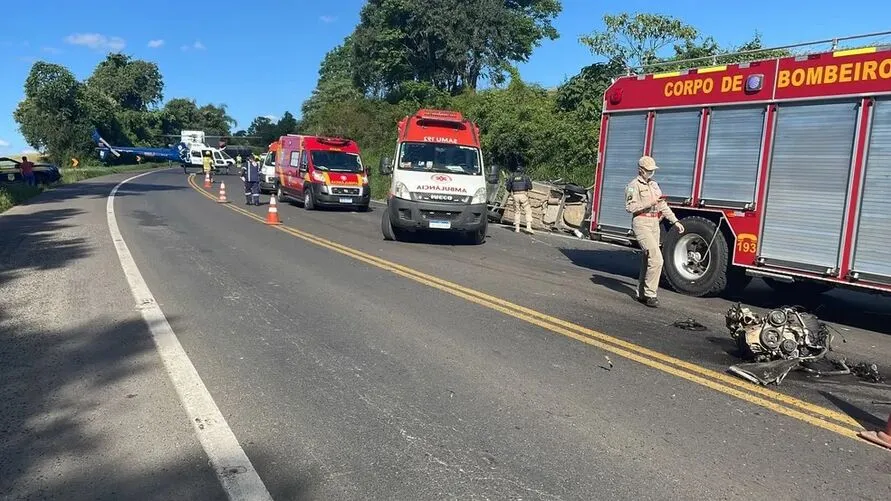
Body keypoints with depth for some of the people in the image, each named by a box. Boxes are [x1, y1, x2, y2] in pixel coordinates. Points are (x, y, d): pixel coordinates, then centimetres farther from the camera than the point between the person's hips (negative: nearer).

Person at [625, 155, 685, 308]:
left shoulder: (654, 185, 20)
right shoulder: (634, 185, -5)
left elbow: (663, 206, 20)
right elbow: (630, 207, -15)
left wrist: (675, 221, 15)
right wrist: (649, 203, -21)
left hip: (654, 224, 8)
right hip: (641, 223, -8)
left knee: (647, 260, 11)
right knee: (656, 259, -17)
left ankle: (642, 294, 20)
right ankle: (650, 294, -10)